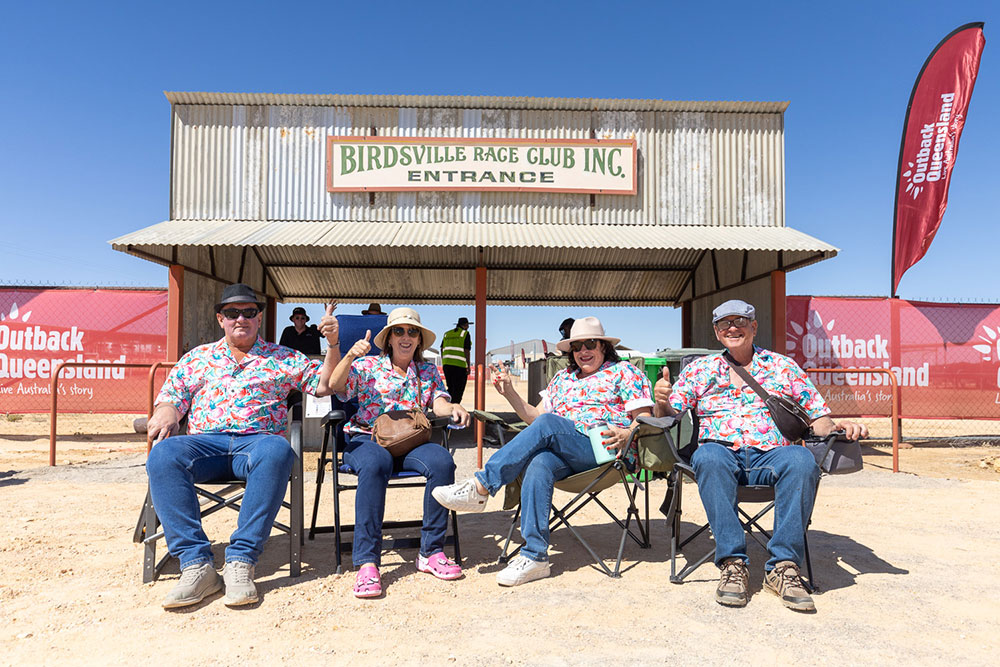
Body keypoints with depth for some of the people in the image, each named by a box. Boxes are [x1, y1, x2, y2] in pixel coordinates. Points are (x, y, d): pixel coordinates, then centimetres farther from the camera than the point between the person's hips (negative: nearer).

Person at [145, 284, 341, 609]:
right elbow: (170, 396, 19)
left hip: (257, 440, -2)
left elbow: (323, 384, 13)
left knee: (276, 451, -38)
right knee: (163, 455, -31)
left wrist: (333, 344, -2)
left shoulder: (282, 358, 19)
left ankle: (240, 561, -36)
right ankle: (196, 565, -31)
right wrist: (165, 415, -5)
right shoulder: (197, 357, 25)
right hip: (206, 442, 2)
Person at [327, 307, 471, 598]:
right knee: (375, 464, -39)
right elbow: (335, 386, -4)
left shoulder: (428, 371, 19)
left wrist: (453, 408, -20)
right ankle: (366, 561, -35)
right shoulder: (368, 366, 11)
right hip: (367, 438, -2)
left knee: (442, 461, -30)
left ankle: (431, 552, -19)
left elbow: (439, 403, 4)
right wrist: (350, 356, -22)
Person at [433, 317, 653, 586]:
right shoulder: (562, 378, 27)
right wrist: (509, 392, 8)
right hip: (561, 453, 4)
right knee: (539, 465, -33)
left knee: (547, 423, -30)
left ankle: (480, 487, -29)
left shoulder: (624, 372, 13)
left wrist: (626, 434, -19)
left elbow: (644, 418, 3)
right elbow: (534, 417, 23)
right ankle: (534, 556, -34)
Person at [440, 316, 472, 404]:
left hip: (446, 364, 6)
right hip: (460, 365, -6)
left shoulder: (447, 334, 17)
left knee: (451, 388, 16)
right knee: (458, 390, 0)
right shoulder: (465, 334, -1)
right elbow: (466, 351, -8)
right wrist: (468, 366, -7)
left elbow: (442, 350, 14)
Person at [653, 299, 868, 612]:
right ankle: (733, 563, -31)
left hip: (770, 455, 1)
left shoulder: (782, 366, 18)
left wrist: (838, 427, -6)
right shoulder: (700, 369, 17)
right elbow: (669, 416, 11)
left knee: (802, 460, -33)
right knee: (708, 456, -36)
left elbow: (818, 417, 16)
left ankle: (783, 566, -27)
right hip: (722, 452, 0)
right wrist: (662, 401, -12)